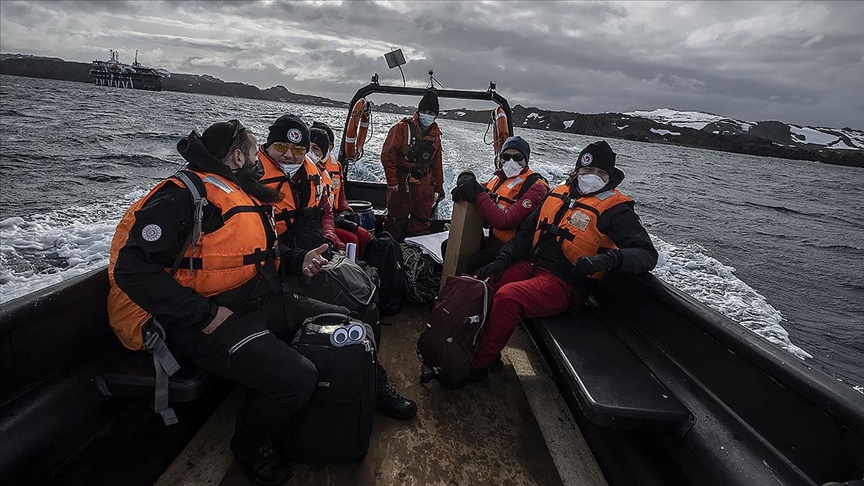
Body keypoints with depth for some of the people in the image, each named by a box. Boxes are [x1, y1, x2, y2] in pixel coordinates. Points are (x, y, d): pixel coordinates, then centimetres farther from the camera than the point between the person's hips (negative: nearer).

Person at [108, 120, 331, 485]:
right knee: (299, 379, -22)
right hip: (213, 326, -9)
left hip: (265, 305, 10)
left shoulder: (242, 195, 15)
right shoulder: (185, 194, -14)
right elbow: (132, 268, -21)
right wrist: (205, 315, -22)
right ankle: (250, 444, 9)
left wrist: (297, 261, 10)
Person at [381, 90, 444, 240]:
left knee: (422, 223, 13)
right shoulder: (402, 128, -8)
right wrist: (392, 181, -13)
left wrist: (439, 187, 16)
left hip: (425, 187, 5)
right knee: (396, 220, 4)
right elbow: (387, 155, -11)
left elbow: (437, 164, 17)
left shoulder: (435, 135, 10)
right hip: (402, 185, -5)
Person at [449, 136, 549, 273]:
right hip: (492, 240, 8)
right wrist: (466, 179, -9)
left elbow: (504, 222, -27)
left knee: (475, 263, -31)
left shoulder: (535, 187, -17)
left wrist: (478, 193, -25)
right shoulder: (499, 177, 7)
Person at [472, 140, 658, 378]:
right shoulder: (559, 194, 13)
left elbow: (647, 254, -13)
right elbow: (526, 232, 17)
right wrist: (502, 260, 2)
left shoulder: (615, 209, -5)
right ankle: (480, 343, 7)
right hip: (531, 267, 7)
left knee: (507, 297, -30)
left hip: (564, 285, -7)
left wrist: (607, 260, -32)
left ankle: (478, 364, -13)